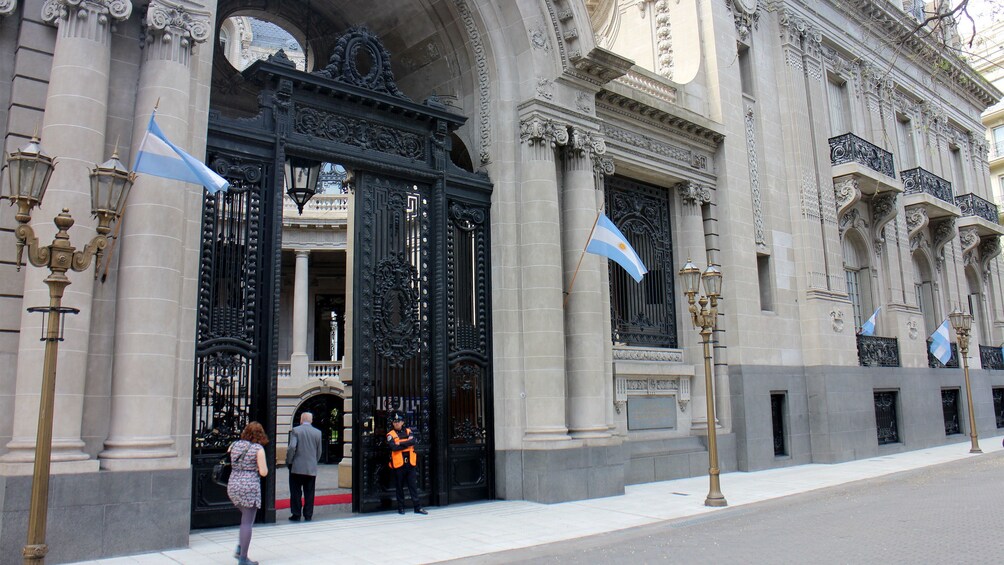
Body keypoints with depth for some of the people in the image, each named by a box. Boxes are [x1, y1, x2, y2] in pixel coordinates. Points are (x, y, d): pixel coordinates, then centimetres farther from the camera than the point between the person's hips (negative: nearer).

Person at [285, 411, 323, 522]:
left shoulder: (295, 430, -6)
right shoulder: (318, 432, 4)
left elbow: (292, 447, -15)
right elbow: (319, 451, 8)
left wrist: (288, 461, -2)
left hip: (297, 468, -2)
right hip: (312, 468, 3)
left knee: (296, 492, 7)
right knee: (309, 493, 8)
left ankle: (296, 515, 9)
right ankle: (308, 516, 10)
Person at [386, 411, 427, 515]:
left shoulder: (408, 431, 9)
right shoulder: (391, 435, -1)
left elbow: (414, 441, -9)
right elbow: (394, 447, -17)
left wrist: (401, 443, -16)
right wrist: (407, 442, -12)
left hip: (410, 463, 2)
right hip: (398, 464, -2)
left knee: (413, 486, 4)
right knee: (399, 487, 8)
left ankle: (418, 507, 6)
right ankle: (401, 507, 18)